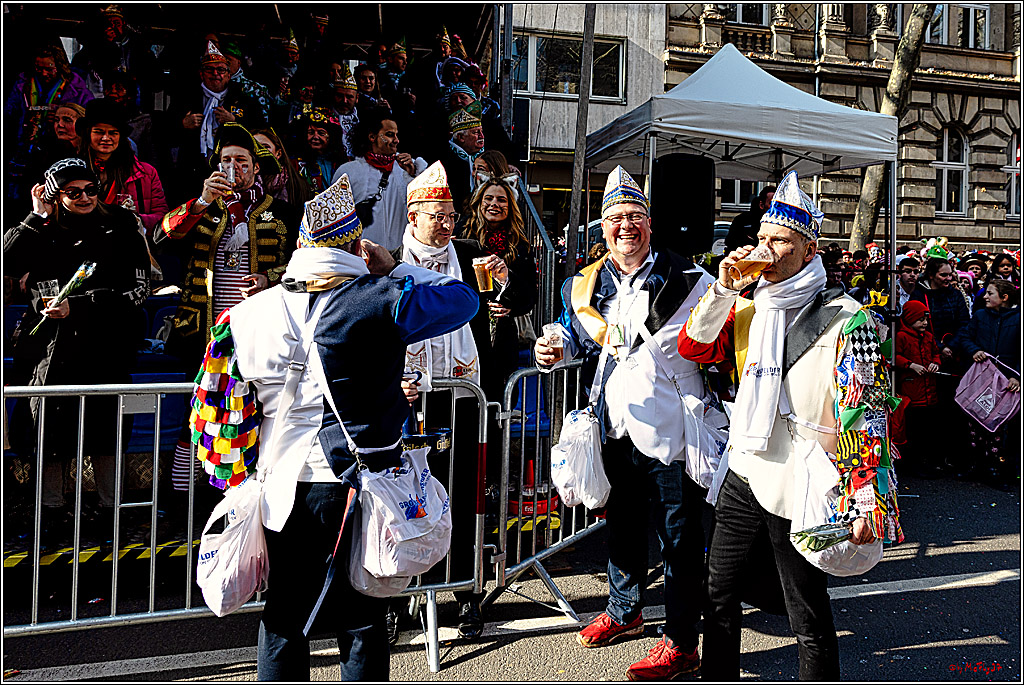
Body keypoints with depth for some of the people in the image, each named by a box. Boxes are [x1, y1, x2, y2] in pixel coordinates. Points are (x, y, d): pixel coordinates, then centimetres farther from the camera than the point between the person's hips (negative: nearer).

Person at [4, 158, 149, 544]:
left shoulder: (120, 229, 3)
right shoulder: (44, 233, 10)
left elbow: (138, 289, -4)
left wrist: (76, 306, -10)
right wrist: (37, 217, -5)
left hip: (106, 346, -2)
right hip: (54, 346, 2)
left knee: (106, 427, 1)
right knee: (52, 427, 5)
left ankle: (109, 508, 16)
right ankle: (53, 508, 21)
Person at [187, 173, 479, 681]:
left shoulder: (251, 311, 1)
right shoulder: (381, 301, -12)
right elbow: (464, 297, 1)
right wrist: (393, 270, 8)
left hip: (284, 485, 3)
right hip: (359, 487, -3)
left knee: (282, 619, 19)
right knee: (362, 621, 13)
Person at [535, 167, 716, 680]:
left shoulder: (686, 279, -6)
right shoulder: (586, 285, 7)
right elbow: (576, 337, 21)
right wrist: (552, 349, 2)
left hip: (668, 426, -5)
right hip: (616, 427, 6)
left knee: (679, 537, 3)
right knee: (621, 526, 22)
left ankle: (681, 643, 20)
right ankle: (624, 610, 44)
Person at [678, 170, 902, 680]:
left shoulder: (845, 320, -13)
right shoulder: (749, 305, 6)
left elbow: (865, 417, -15)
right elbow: (693, 348, 1)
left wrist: (864, 503, -19)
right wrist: (724, 288, -11)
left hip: (799, 491, -6)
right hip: (742, 474, 7)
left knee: (809, 619, 8)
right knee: (719, 592, 20)